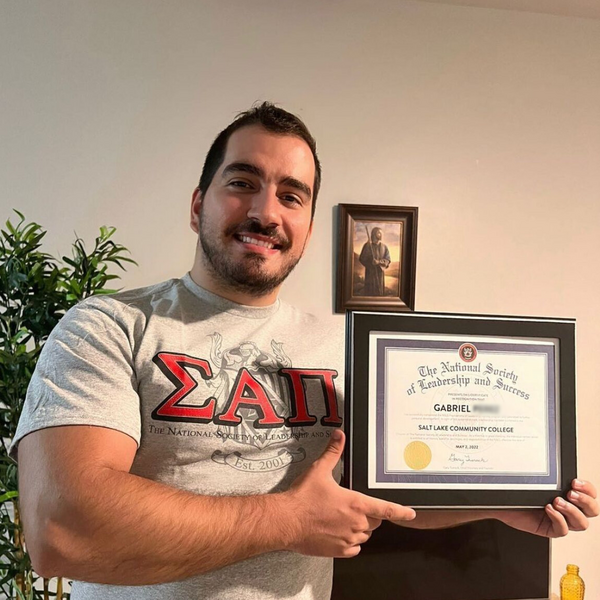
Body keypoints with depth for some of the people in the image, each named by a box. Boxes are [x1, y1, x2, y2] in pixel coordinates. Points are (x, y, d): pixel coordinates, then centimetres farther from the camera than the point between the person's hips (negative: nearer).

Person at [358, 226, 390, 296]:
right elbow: (361, 259, -7)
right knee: (370, 292, -5)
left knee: (380, 292, 3)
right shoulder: (367, 245, -4)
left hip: (380, 272, 3)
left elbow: (388, 260, 0)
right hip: (370, 272, -3)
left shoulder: (384, 247, 6)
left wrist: (379, 262, -18)